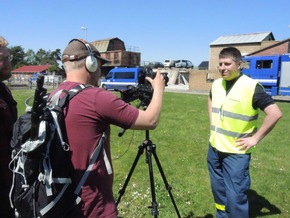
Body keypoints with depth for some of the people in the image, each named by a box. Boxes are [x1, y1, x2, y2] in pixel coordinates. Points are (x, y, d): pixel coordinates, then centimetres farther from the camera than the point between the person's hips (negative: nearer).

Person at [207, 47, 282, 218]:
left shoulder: (251, 87, -17)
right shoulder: (216, 84, 3)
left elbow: (275, 113, -18)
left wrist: (255, 138, -16)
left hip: (236, 152, -6)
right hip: (214, 148, 7)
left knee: (235, 197, 1)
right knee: (219, 191, 19)